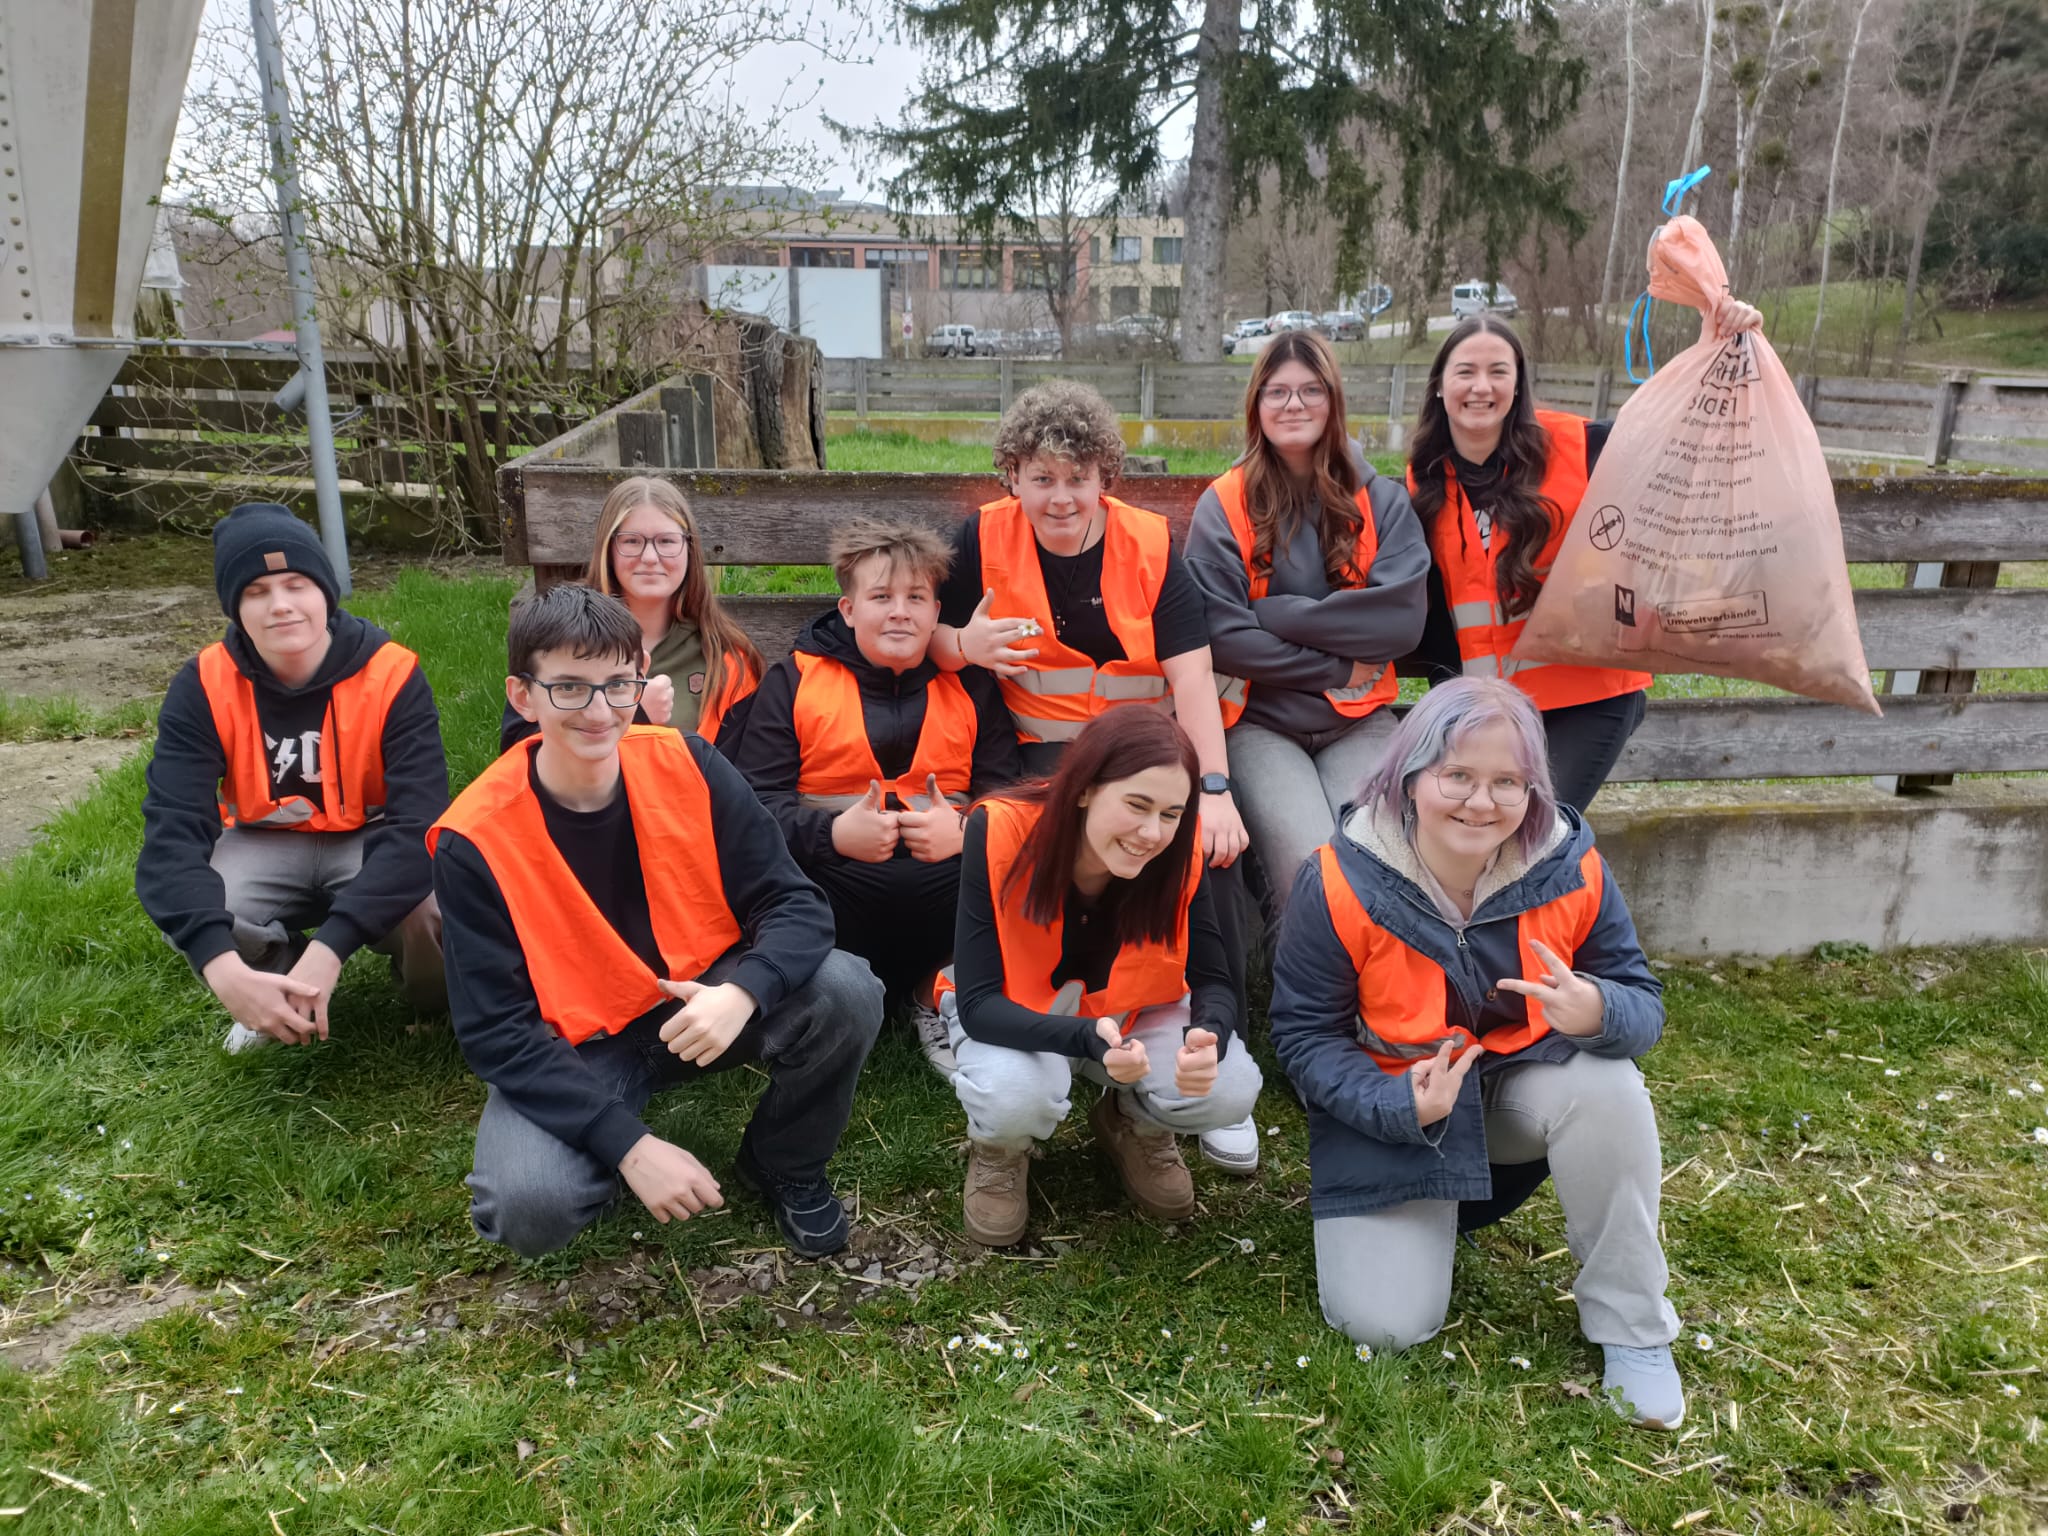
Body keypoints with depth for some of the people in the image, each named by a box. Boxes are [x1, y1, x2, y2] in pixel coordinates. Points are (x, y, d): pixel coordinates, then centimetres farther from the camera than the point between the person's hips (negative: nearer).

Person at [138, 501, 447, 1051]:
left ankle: (431, 995, 5)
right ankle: (279, 992, 6)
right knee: (189, 914, -30)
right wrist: (223, 968, -44)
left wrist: (328, 947, -42)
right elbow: (173, 831, -26)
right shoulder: (204, 686, -16)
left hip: (373, 840, -2)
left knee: (435, 907, -34)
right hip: (267, 846, 2)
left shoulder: (392, 674, -22)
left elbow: (418, 822, -30)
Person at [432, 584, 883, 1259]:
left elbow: (795, 902, -11)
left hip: (706, 1001, 2)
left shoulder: (686, 766, -11)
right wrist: (630, 1146, -27)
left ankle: (784, 1166, 5)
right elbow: (496, 1030, -17)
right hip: (573, 1050, -2)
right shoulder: (474, 840, -17)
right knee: (529, 1205, -30)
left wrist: (742, 994, -35)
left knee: (848, 994, -25)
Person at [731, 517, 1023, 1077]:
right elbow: (754, 798, -2)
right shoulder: (792, 680, 8)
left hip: (945, 882, 2)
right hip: (832, 885, -1)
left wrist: (966, 831, -15)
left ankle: (938, 997, 5)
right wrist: (833, 833, -18)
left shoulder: (970, 685, 14)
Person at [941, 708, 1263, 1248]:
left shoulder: (1180, 853, -23)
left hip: (1130, 1009, 3)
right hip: (1013, 1014, -2)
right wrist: (1088, 1039, -48)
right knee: (1013, 1097, -36)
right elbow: (978, 1003, -30)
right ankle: (1000, 1149, 4)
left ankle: (1132, 1124, 12)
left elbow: (1212, 981, -14)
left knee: (1230, 1089, -24)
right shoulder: (1000, 834, -31)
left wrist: (1209, 1038, -39)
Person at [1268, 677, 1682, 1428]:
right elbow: (1304, 1034, -15)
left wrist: (1597, 1013, -34)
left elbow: (1643, 1005, -8)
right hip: (1392, 1109, -1)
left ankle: (1632, 1329, -10)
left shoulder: (1570, 869, -16)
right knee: (1384, 1324, -14)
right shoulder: (1341, 882, -23)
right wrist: (1399, 1106, -31)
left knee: (1608, 1087, -33)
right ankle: (1432, 1212, 22)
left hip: (1523, 1086, 2)